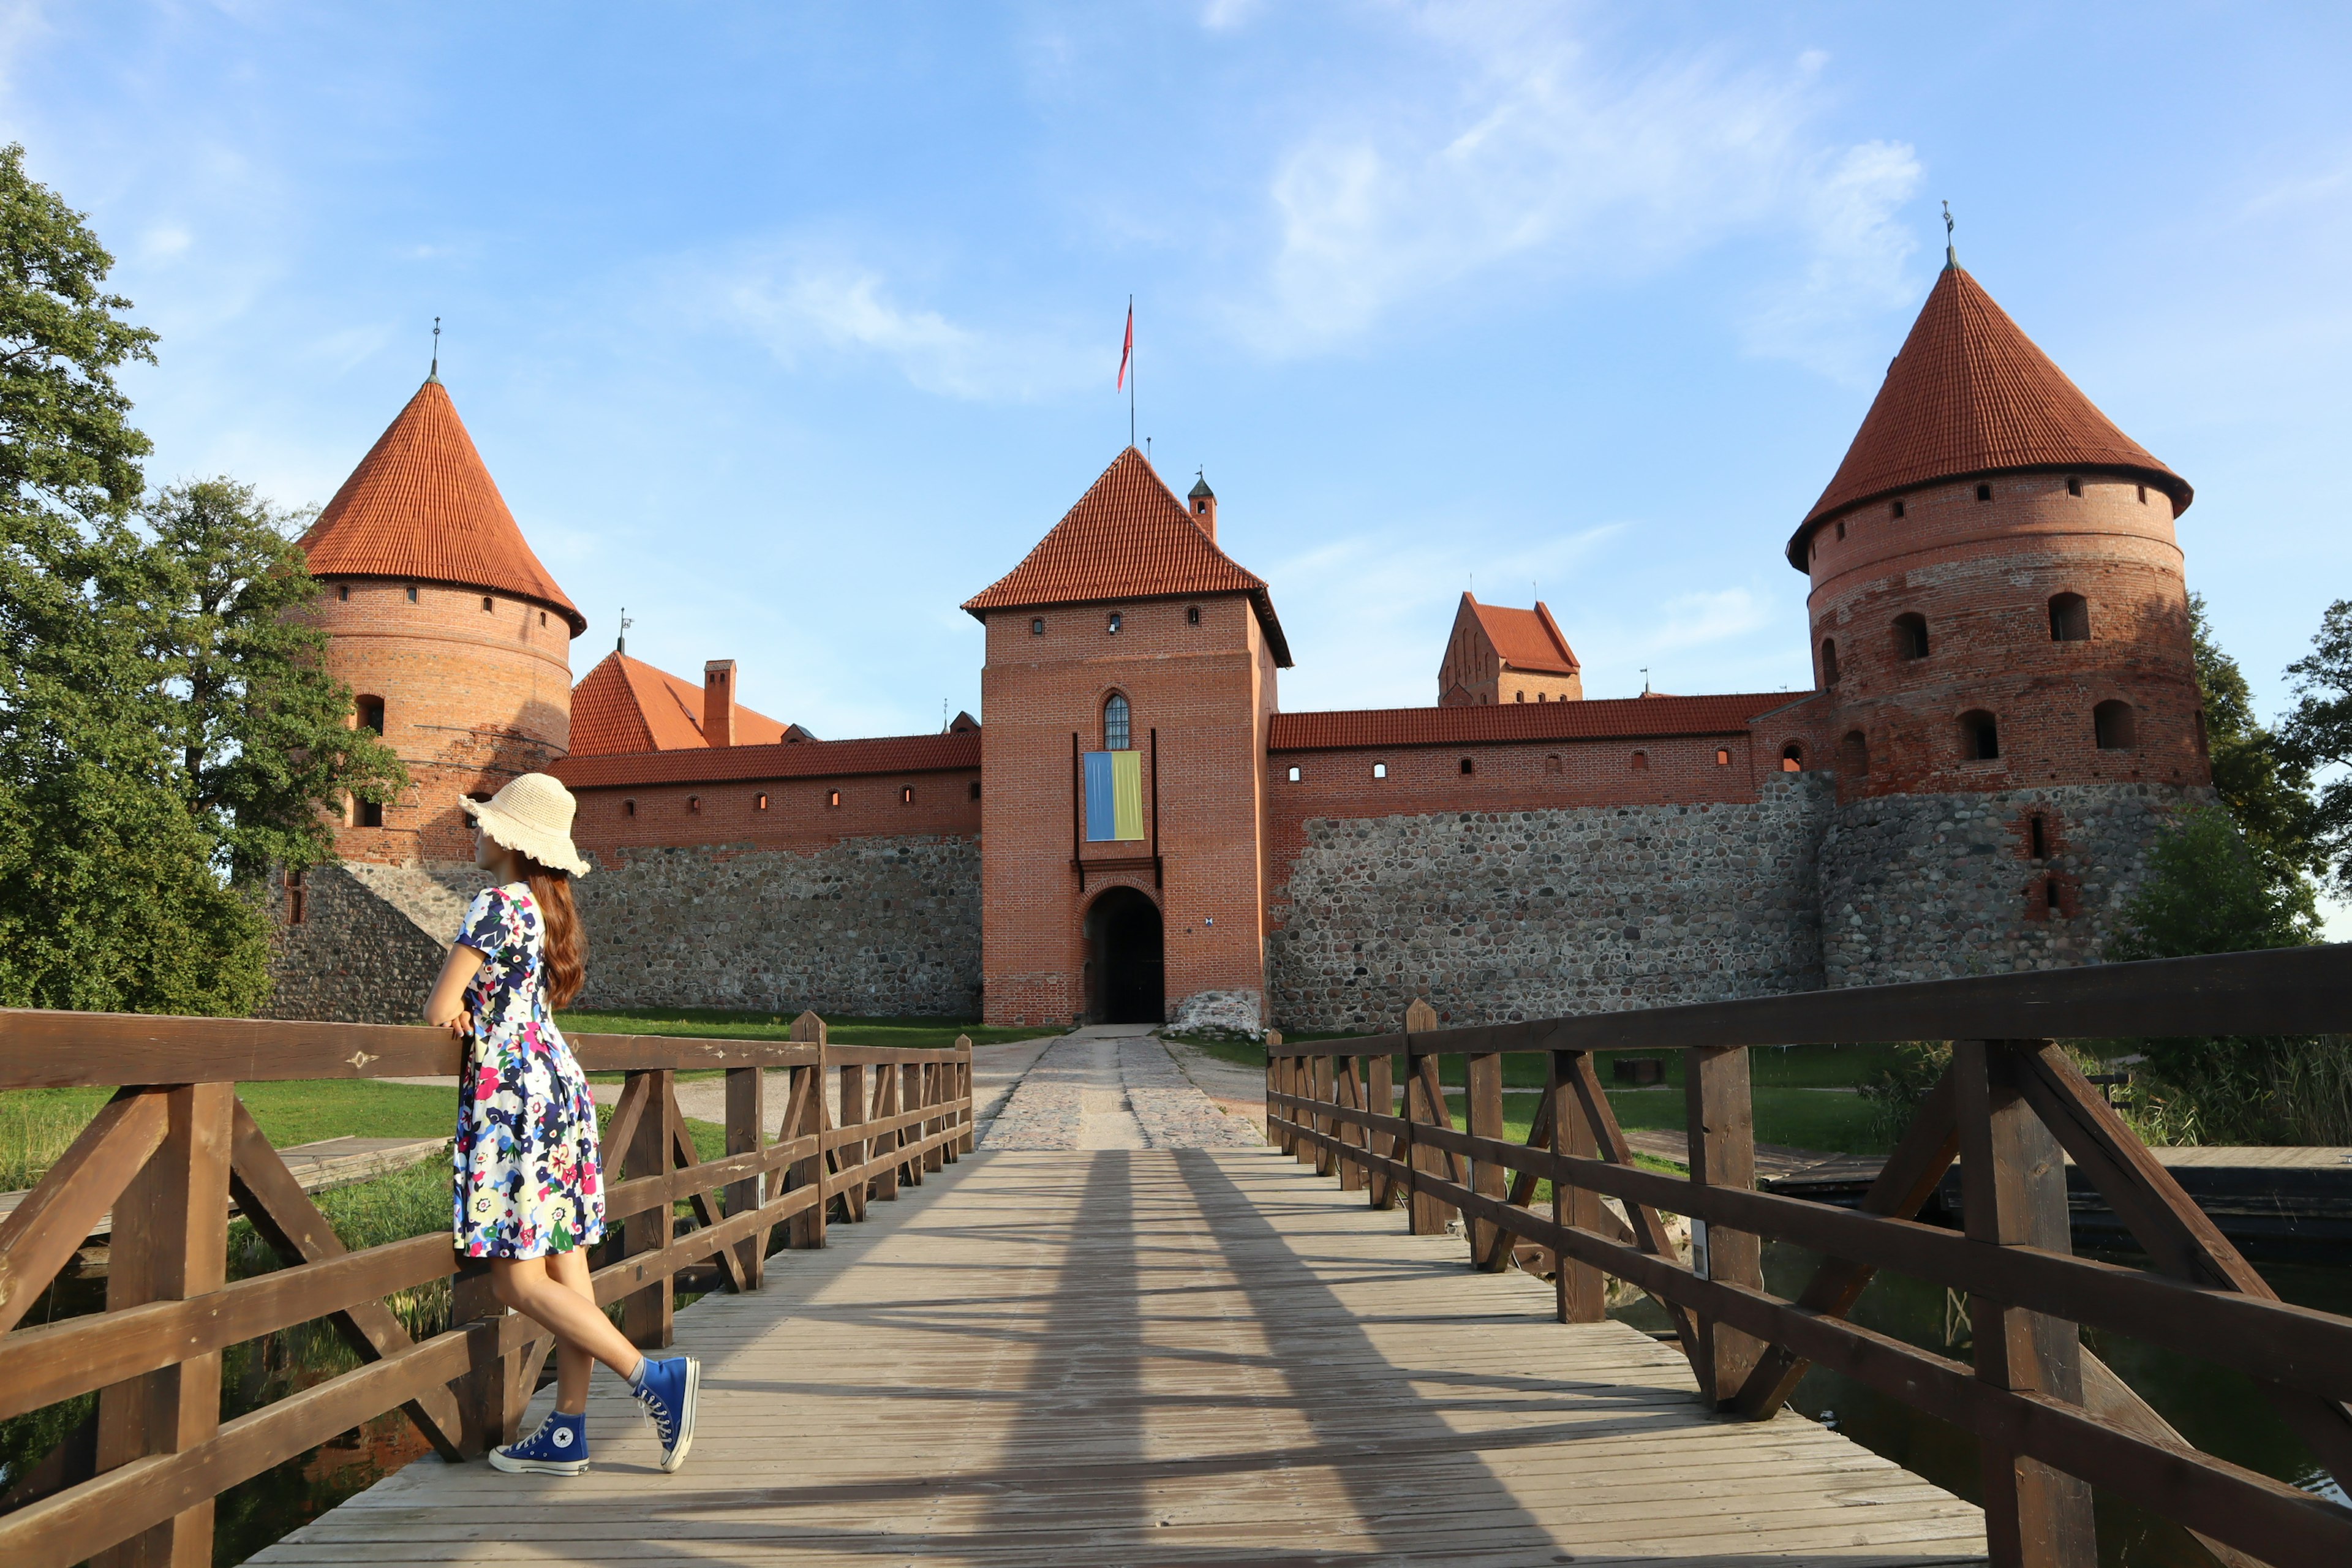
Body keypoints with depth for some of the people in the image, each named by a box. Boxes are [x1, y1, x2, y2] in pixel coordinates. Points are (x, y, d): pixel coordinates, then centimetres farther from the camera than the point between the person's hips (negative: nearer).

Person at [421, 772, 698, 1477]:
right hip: (559, 1085, 9)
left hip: (514, 1095, -9)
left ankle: (656, 1377, -8)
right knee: (565, 1268, 8)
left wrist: (453, 1008, 9)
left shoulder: (496, 903, -12)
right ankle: (566, 1434, 14)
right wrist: (462, 1006, 3)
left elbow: (438, 1011, -12)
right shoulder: (545, 905, 15)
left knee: (519, 1281, -5)